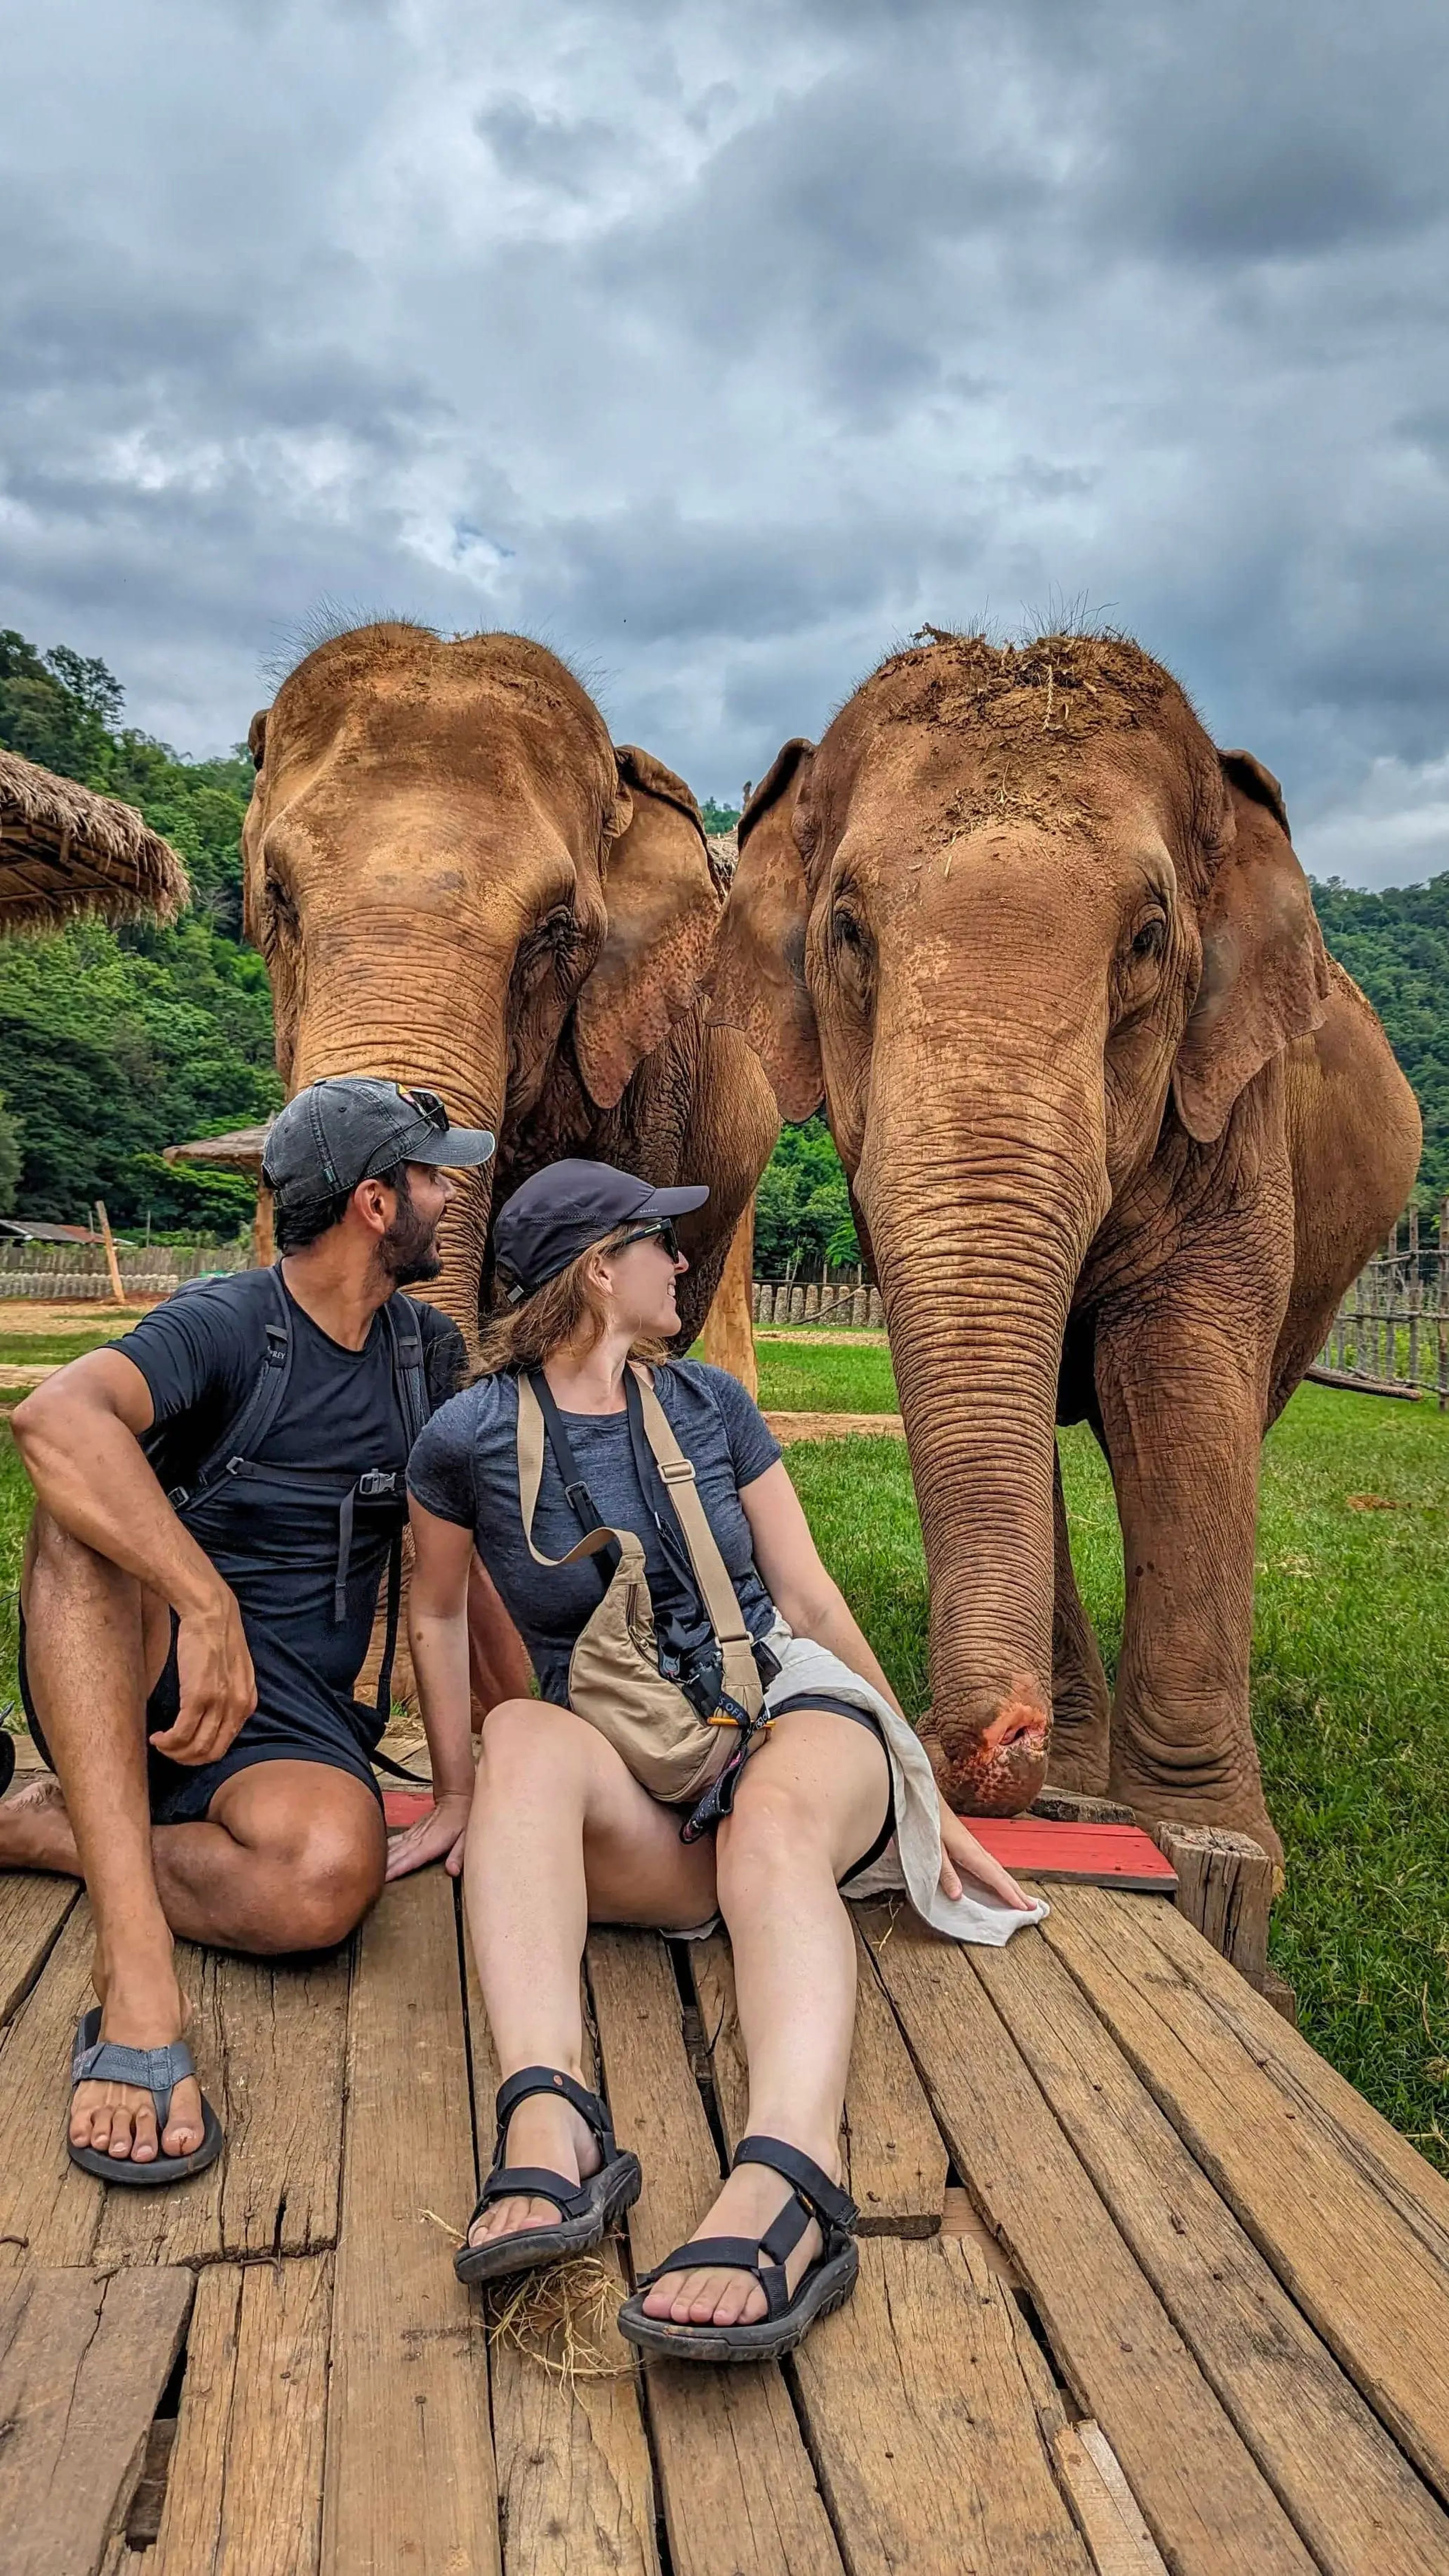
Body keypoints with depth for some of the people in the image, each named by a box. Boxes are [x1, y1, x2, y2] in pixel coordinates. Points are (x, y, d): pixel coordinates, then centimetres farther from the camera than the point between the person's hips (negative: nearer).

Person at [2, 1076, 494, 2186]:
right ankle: (137, 1968, -43)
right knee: (89, 1502, -35)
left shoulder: (427, 1354, 9)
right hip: (128, 1681, -2)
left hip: (291, 1715, 3)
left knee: (328, 1876, -34)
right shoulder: (226, 1326, -10)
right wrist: (208, 1607, -40)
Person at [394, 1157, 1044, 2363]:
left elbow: (812, 1598, 9)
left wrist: (926, 1793, 10)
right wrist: (458, 1797, 18)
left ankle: (789, 2182, -61)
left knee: (774, 1819, -36)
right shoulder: (472, 1439, 0)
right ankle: (548, 2119, -52)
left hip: (790, 1712, 1)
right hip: (631, 1796, 0)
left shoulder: (710, 1405, 6)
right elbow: (436, 1612, 16)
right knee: (526, 1736, -34)